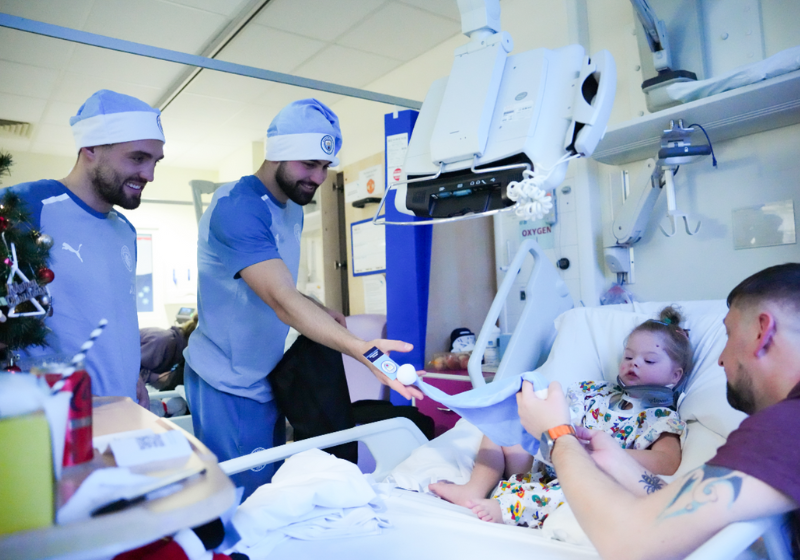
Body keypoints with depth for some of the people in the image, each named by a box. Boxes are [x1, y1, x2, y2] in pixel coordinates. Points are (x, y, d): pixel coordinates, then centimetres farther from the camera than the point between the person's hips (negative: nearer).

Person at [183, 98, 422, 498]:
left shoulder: (293, 208, 8)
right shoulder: (237, 207, -21)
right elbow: (282, 301, -33)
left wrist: (318, 312, -2)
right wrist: (361, 349, -44)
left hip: (265, 379, 8)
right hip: (227, 386, -8)